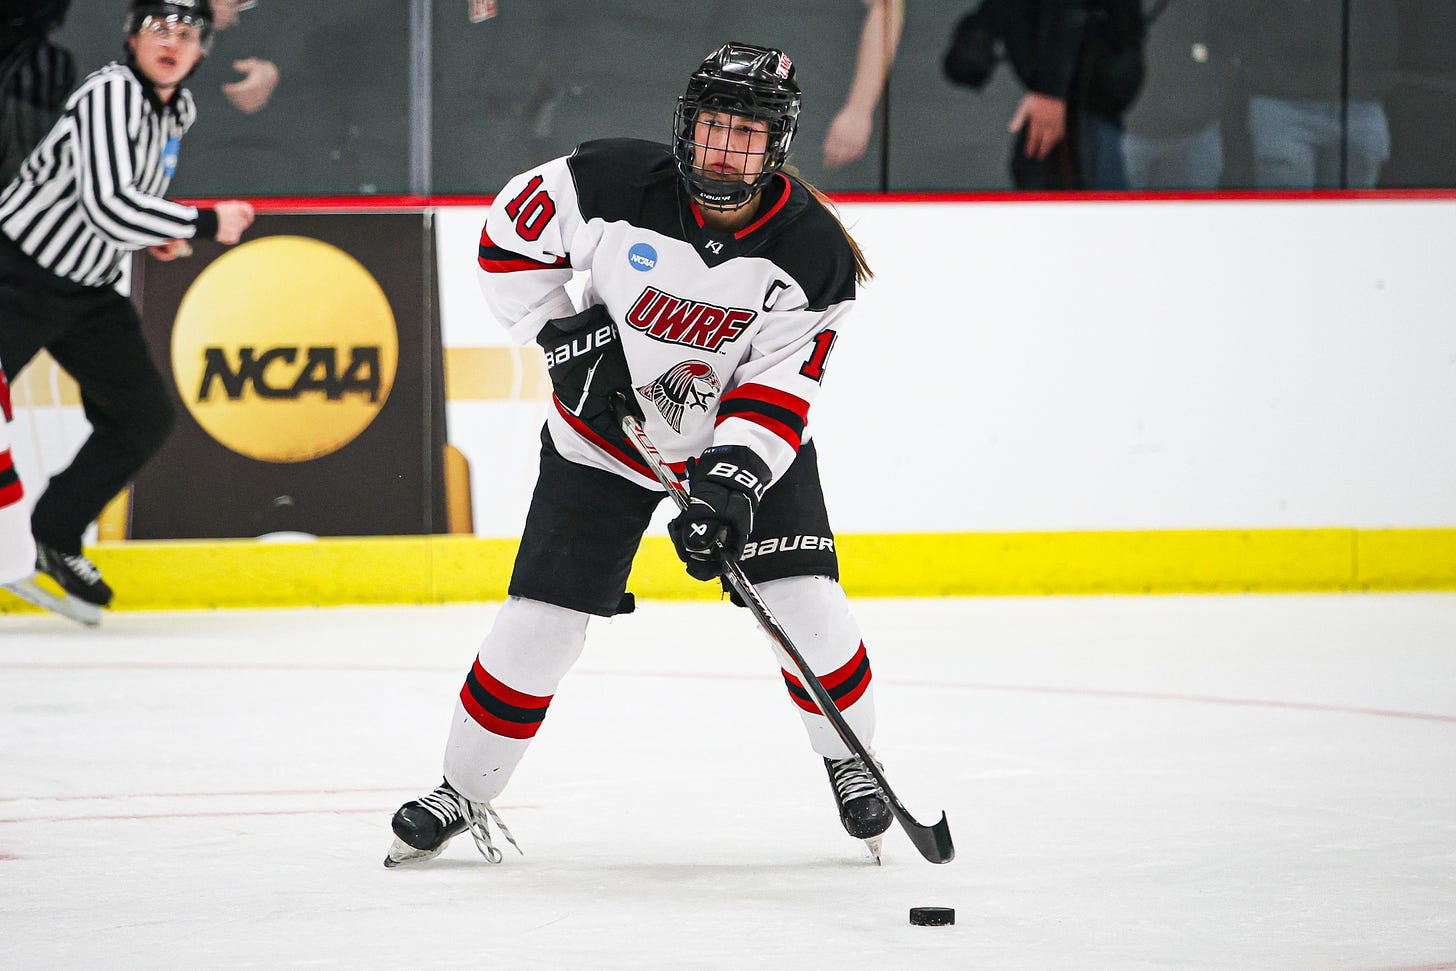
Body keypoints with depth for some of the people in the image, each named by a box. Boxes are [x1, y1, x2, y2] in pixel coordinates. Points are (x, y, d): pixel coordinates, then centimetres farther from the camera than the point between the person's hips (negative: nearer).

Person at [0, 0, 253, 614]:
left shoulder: (178, 110, 7)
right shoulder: (112, 94, -22)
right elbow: (107, 204, -31)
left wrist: (151, 232, 6)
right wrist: (205, 224, -24)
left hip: (89, 288, 9)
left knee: (144, 418, 4)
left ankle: (54, 539, 18)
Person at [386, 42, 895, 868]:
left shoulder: (813, 254, -21)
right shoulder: (616, 182, -23)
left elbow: (778, 389, -21)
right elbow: (512, 233, -8)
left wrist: (730, 489, -33)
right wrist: (563, 335, -15)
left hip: (745, 435, 0)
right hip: (605, 425, 0)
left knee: (805, 598, -12)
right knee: (541, 620, -5)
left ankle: (851, 761, 14)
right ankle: (465, 792, 12)